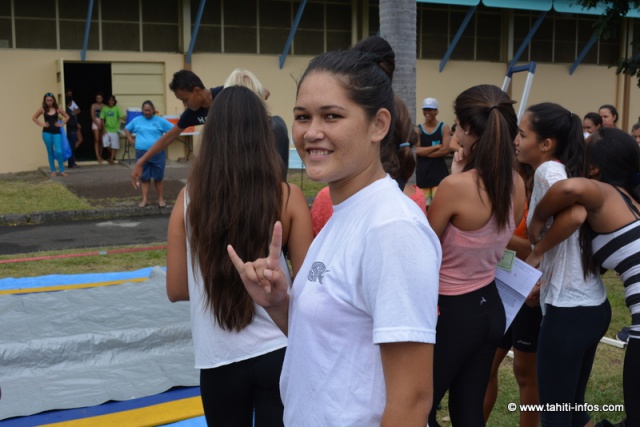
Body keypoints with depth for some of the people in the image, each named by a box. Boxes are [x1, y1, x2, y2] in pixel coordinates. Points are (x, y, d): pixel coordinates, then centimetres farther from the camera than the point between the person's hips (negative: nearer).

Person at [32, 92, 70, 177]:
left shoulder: (57, 109, 1)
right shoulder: (42, 109, 0)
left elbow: (67, 117, 10)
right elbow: (34, 118, 10)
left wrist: (61, 124, -1)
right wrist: (41, 124, 0)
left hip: (56, 132, 0)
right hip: (47, 133, 0)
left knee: (59, 152, -10)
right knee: (50, 152, 6)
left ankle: (62, 171, -1)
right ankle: (53, 171, 13)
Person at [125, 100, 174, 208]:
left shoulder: (160, 121, 2)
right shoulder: (136, 120, 9)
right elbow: (127, 129, 22)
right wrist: (132, 141, 10)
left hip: (157, 153, -2)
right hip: (141, 153, 2)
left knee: (158, 177, 3)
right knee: (144, 177, 6)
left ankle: (161, 199, 11)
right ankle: (144, 199, 11)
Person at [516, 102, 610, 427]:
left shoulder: (547, 170, -13)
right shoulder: (564, 170, 13)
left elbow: (576, 215, -30)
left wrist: (536, 253, -16)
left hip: (568, 309, -9)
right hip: (593, 305, 9)